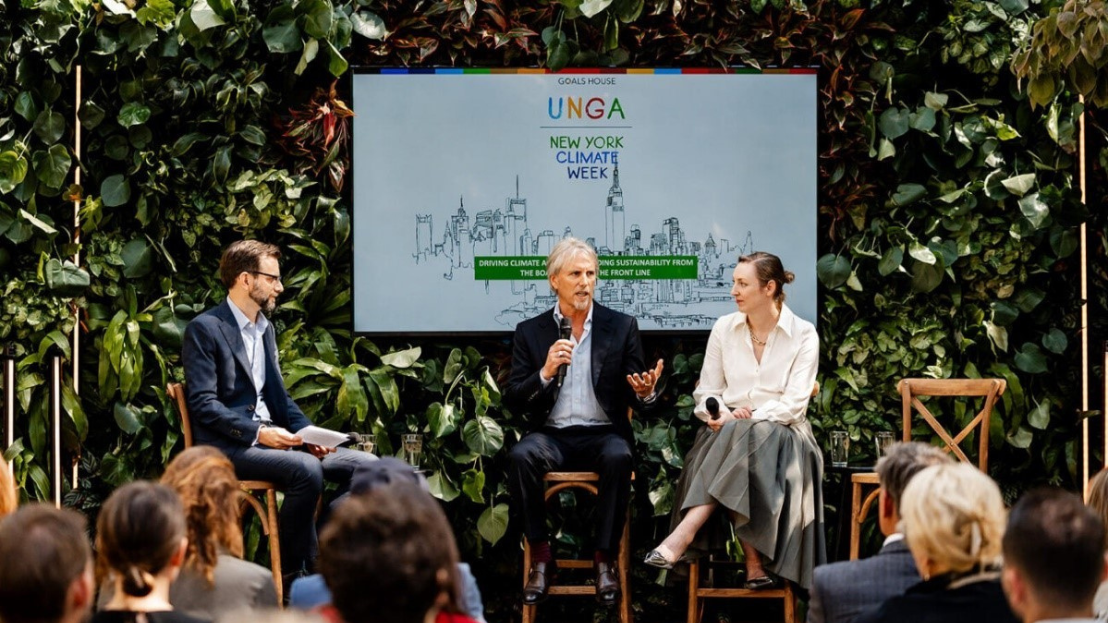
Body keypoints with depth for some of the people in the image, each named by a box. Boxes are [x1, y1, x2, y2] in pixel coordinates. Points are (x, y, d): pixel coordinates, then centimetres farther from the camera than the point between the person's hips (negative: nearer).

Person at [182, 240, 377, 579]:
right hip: (228, 446, -8)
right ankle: (294, 572, -19)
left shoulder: (265, 329, 20)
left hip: (269, 435, 8)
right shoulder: (205, 329, -6)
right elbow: (203, 403, -14)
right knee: (306, 469, -33)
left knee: (363, 464, -7)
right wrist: (257, 433, -23)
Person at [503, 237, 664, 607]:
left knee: (618, 457, -35)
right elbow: (513, 402, 3)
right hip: (552, 435, 0)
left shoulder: (621, 327, 7)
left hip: (604, 433, 0)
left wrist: (644, 393, -19)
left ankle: (605, 561, -23)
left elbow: (634, 399, 6)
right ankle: (540, 558, -20)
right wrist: (545, 373, -15)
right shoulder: (530, 333, 7)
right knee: (520, 455, -32)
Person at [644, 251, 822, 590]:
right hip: (729, 432, 3)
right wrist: (724, 414, -13)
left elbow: (793, 405, -8)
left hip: (781, 433, -2)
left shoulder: (803, 335, 0)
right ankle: (754, 563, -35)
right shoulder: (724, 328, 10)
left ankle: (681, 537, -45)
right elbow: (706, 392, 10)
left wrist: (744, 420, -21)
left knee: (743, 438, -37)